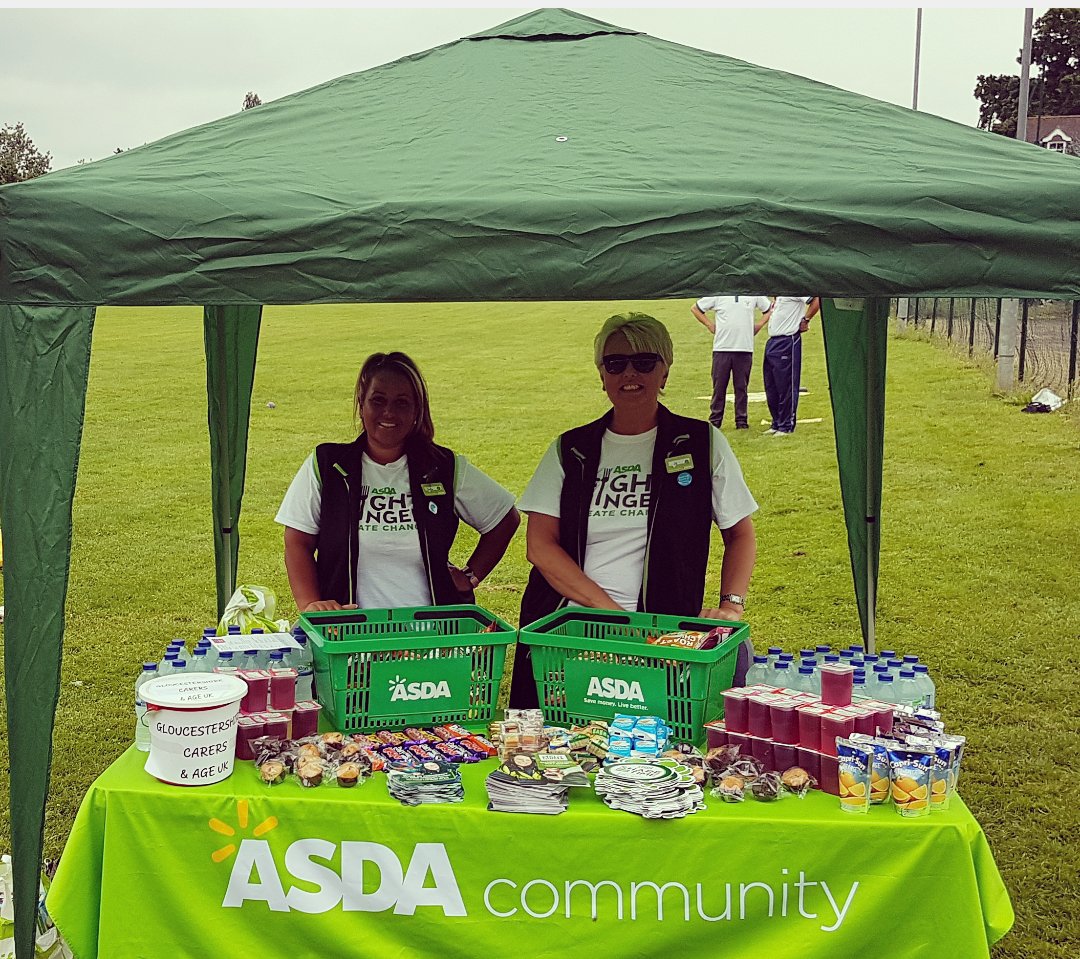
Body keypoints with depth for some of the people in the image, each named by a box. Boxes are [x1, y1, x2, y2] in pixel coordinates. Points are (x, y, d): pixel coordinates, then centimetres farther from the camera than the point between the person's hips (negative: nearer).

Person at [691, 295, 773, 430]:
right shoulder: (717, 295, 2)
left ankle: (741, 420, 12)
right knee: (719, 386, 2)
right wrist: (710, 325, 2)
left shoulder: (754, 295, 6)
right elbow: (695, 308, 9)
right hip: (722, 349, -1)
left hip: (745, 349, 1)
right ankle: (715, 420, 9)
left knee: (742, 387, 5)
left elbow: (769, 309, 19)